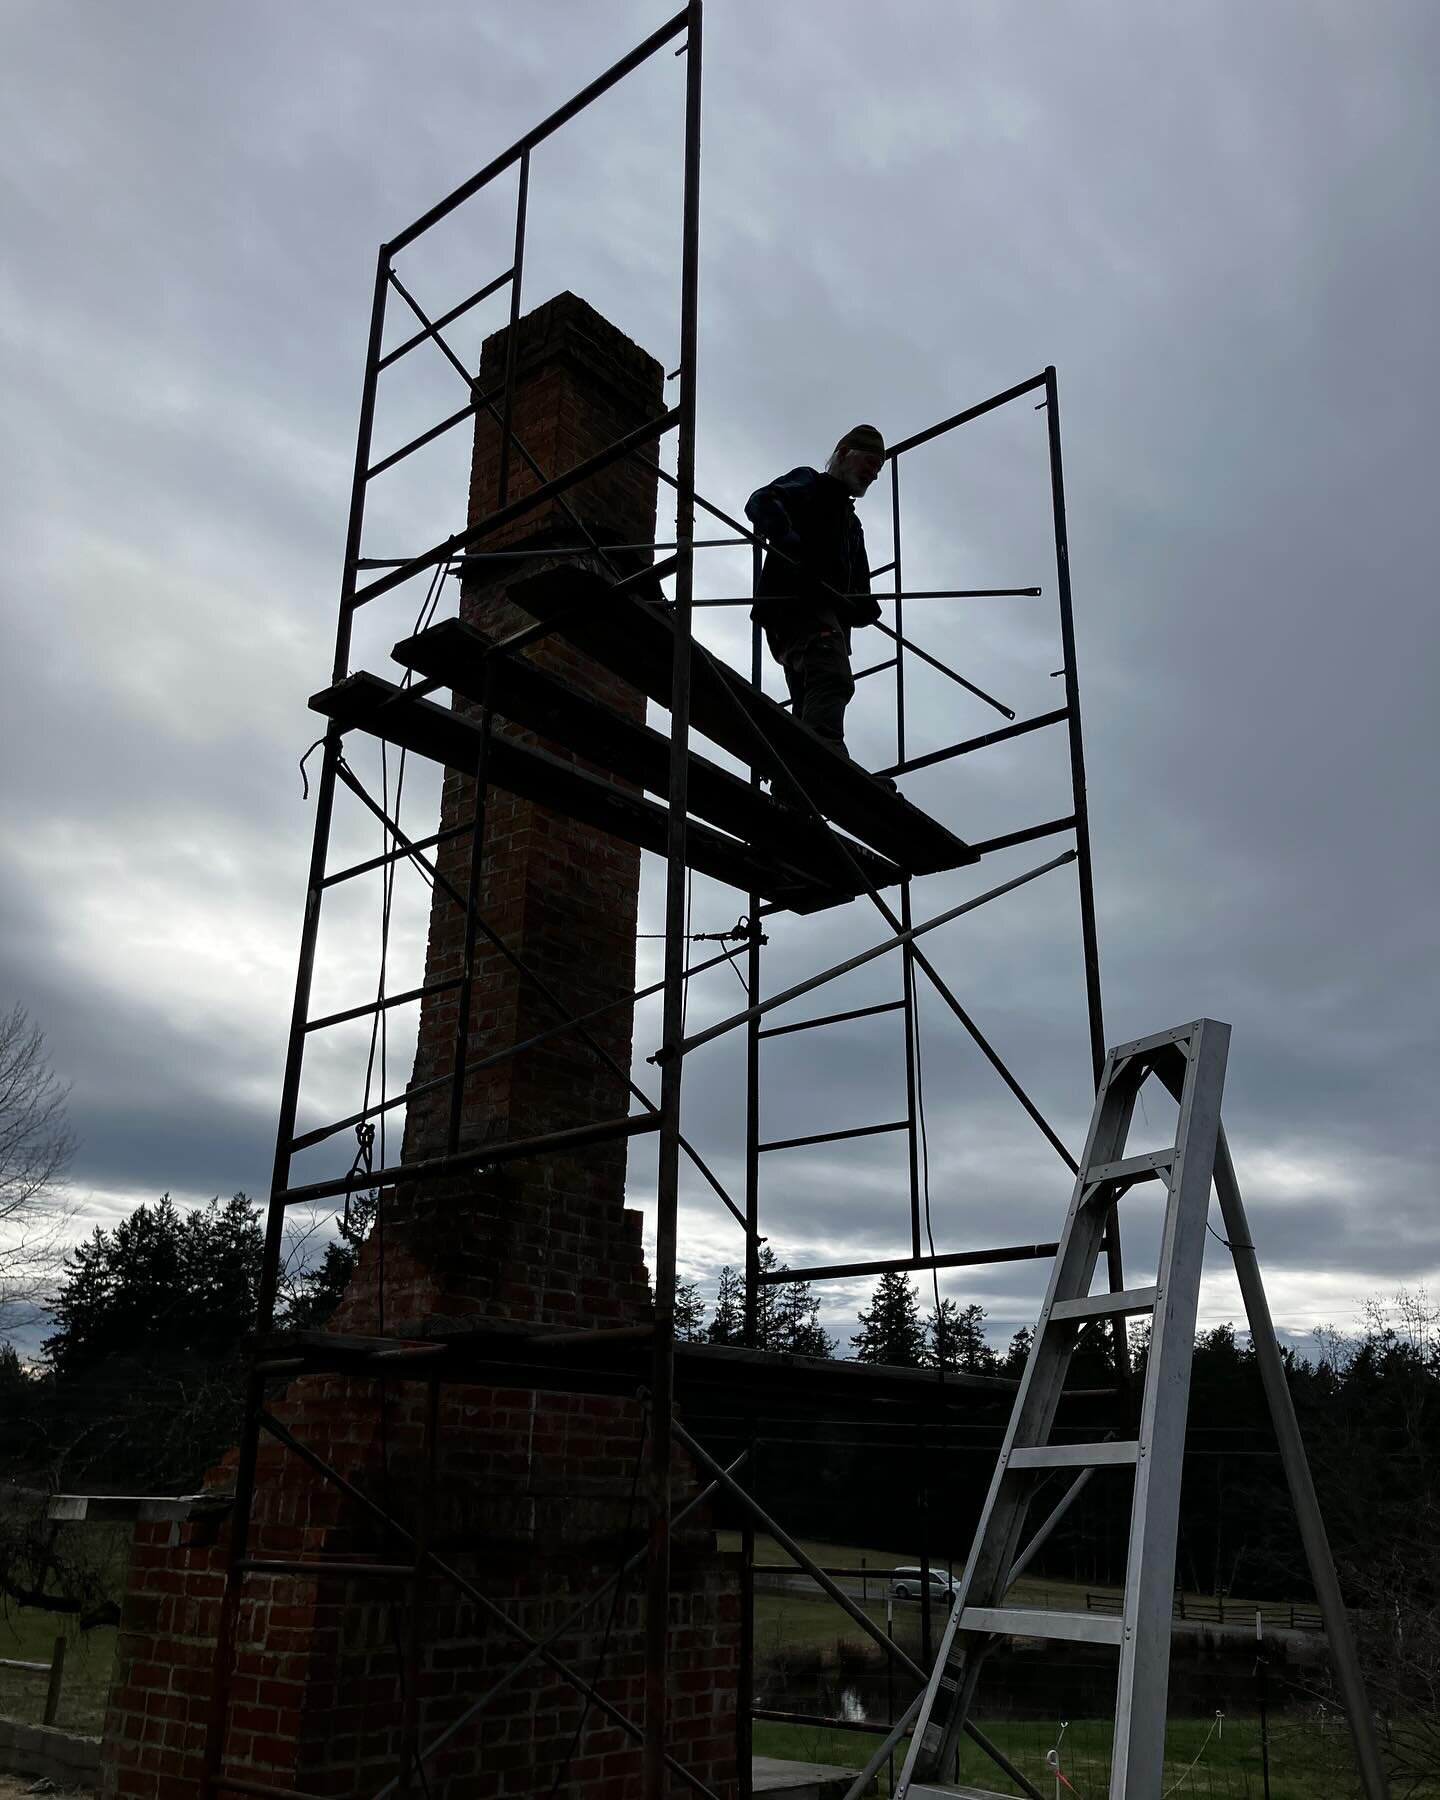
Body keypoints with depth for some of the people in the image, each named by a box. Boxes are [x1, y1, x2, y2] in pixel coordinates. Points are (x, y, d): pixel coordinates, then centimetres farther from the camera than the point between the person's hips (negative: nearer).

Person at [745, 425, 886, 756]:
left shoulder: (851, 523, 36)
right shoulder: (809, 483, 14)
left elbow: (860, 588, 26)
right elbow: (761, 504, -9)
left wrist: (864, 608, -1)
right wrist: (798, 551, -25)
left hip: (830, 613, 9)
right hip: (798, 603, -9)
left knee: (811, 706, 2)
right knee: (832, 679, -31)